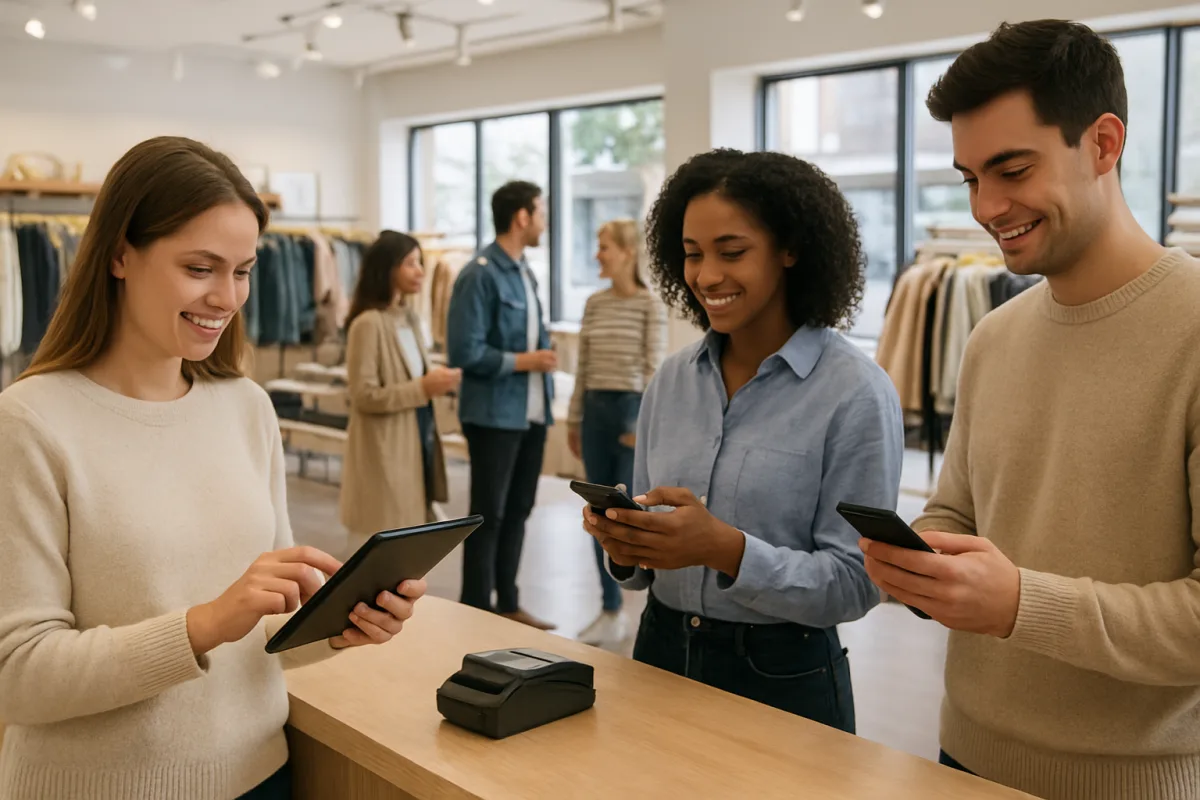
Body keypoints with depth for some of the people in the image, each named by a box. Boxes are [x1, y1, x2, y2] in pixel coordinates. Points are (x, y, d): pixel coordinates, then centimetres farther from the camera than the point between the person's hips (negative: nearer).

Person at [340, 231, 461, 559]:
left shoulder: (411, 318, 10)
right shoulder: (368, 323, -17)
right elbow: (364, 396, -20)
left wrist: (436, 381, 0)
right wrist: (423, 389, -22)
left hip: (414, 444, 9)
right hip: (383, 450, -9)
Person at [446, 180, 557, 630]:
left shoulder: (524, 272, 12)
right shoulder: (479, 275, -14)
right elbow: (465, 352, -19)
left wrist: (545, 370, 10)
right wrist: (523, 361, -14)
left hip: (531, 413, 8)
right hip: (494, 415, -8)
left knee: (518, 512, 15)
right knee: (488, 515, 1)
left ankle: (507, 604, 27)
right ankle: (477, 610, 12)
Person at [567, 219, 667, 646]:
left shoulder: (650, 305, -7)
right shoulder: (594, 303, 9)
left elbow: (654, 368, -9)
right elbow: (583, 366, 12)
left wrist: (644, 424, -14)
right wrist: (574, 419, 12)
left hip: (632, 410, -6)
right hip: (596, 410, 6)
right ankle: (611, 612, 17)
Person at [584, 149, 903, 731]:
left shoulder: (855, 392, -14)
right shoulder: (672, 379, 3)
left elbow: (854, 584, -16)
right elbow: (648, 568, 9)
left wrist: (726, 549, -28)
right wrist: (625, 547, -13)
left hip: (783, 679, -5)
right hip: (661, 654, 5)